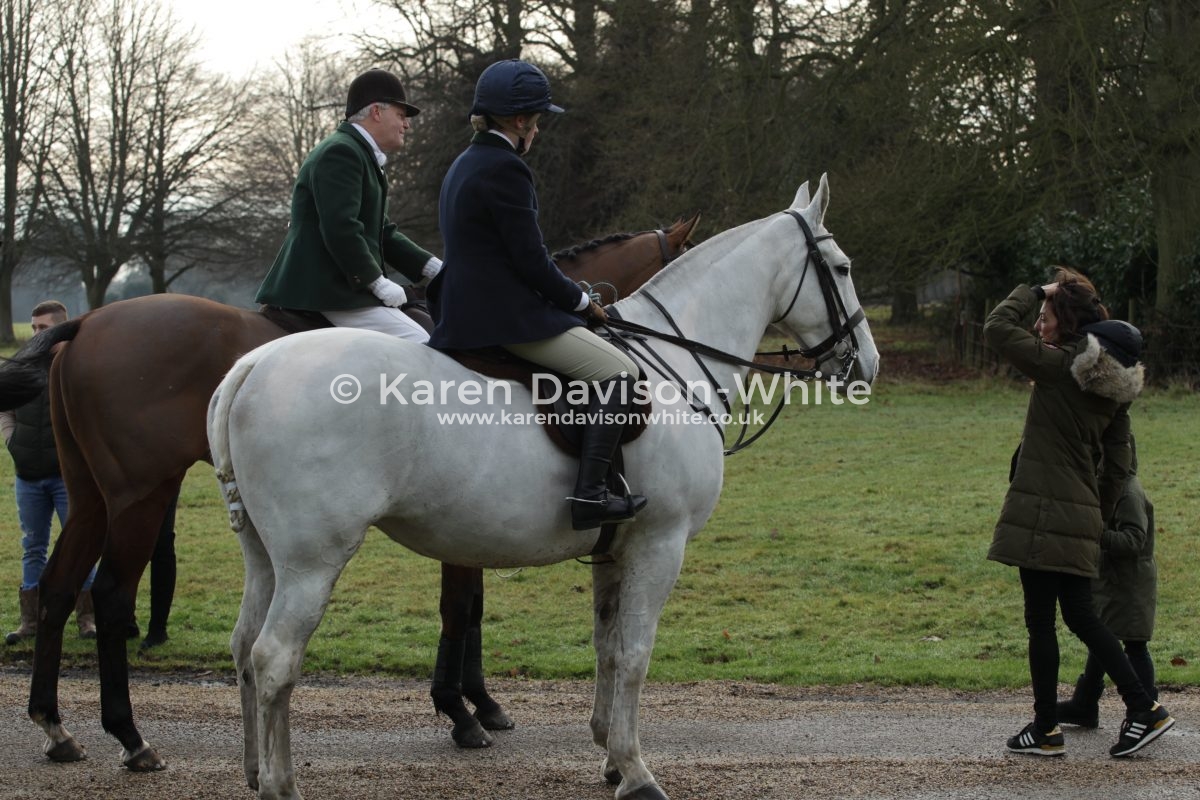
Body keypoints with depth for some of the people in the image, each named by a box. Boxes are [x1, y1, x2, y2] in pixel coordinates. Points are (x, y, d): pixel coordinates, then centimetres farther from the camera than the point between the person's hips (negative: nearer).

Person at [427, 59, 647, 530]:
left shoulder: (465, 164, 16)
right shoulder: (504, 169, -16)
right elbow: (531, 261, -17)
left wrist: (569, 298, 18)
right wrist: (581, 301, -2)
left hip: (465, 310, 11)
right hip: (503, 315, -11)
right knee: (618, 372, -12)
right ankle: (589, 495, -20)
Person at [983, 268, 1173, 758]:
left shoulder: (1060, 366, -13)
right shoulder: (1113, 384, 11)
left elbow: (997, 329, -10)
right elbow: (1118, 463, 14)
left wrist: (1034, 292, 3)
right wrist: (1100, 516, 21)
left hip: (1044, 512, -8)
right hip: (1082, 516, 8)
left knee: (1040, 620, 1)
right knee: (1080, 616, 16)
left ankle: (1045, 729, 7)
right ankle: (1144, 709, 13)